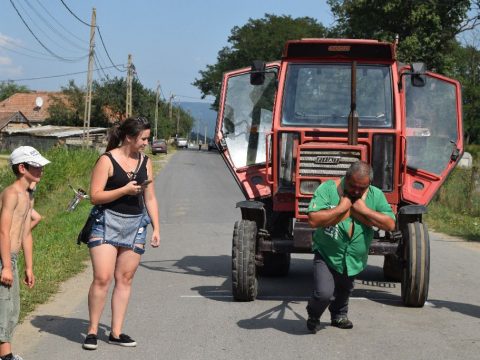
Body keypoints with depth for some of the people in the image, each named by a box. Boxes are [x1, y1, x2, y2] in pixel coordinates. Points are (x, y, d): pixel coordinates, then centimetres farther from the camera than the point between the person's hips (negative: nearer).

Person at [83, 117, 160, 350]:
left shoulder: (145, 162, 10)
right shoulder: (107, 160, -7)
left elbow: (150, 198, 14)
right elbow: (95, 196, -10)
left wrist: (156, 229, 8)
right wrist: (125, 190, -18)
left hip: (135, 225, 5)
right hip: (107, 222, -5)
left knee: (125, 279, 6)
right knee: (102, 278, -11)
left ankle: (116, 333, 12)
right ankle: (92, 331, 3)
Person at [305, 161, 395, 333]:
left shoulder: (375, 195, -5)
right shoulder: (328, 189, -17)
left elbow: (390, 224, -12)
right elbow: (313, 220, -26)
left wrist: (364, 210, -21)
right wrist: (341, 208, -27)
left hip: (354, 259, 4)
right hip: (326, 254, -4)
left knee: (344, 290, 24)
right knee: (324, 293, -18)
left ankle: (339, 315, 56)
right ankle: (313, 316, 16)